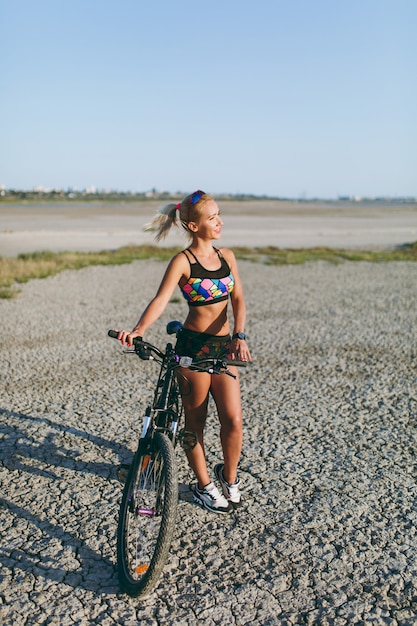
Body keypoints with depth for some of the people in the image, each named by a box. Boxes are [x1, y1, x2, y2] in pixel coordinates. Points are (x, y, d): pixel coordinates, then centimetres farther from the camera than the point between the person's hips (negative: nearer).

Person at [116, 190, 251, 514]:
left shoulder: (226, 256, 6)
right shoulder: (183, 261, -10)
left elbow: (238, 299, 1)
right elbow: (161, 299, -21)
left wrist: (239, 336, -14)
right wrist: (138, 330, -38)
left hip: (224, 345, 4)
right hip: (193, 345, -4)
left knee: (233, 418, 0)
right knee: (195, 420, 9)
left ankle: (229, 476, 26)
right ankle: (204, 485, 27)